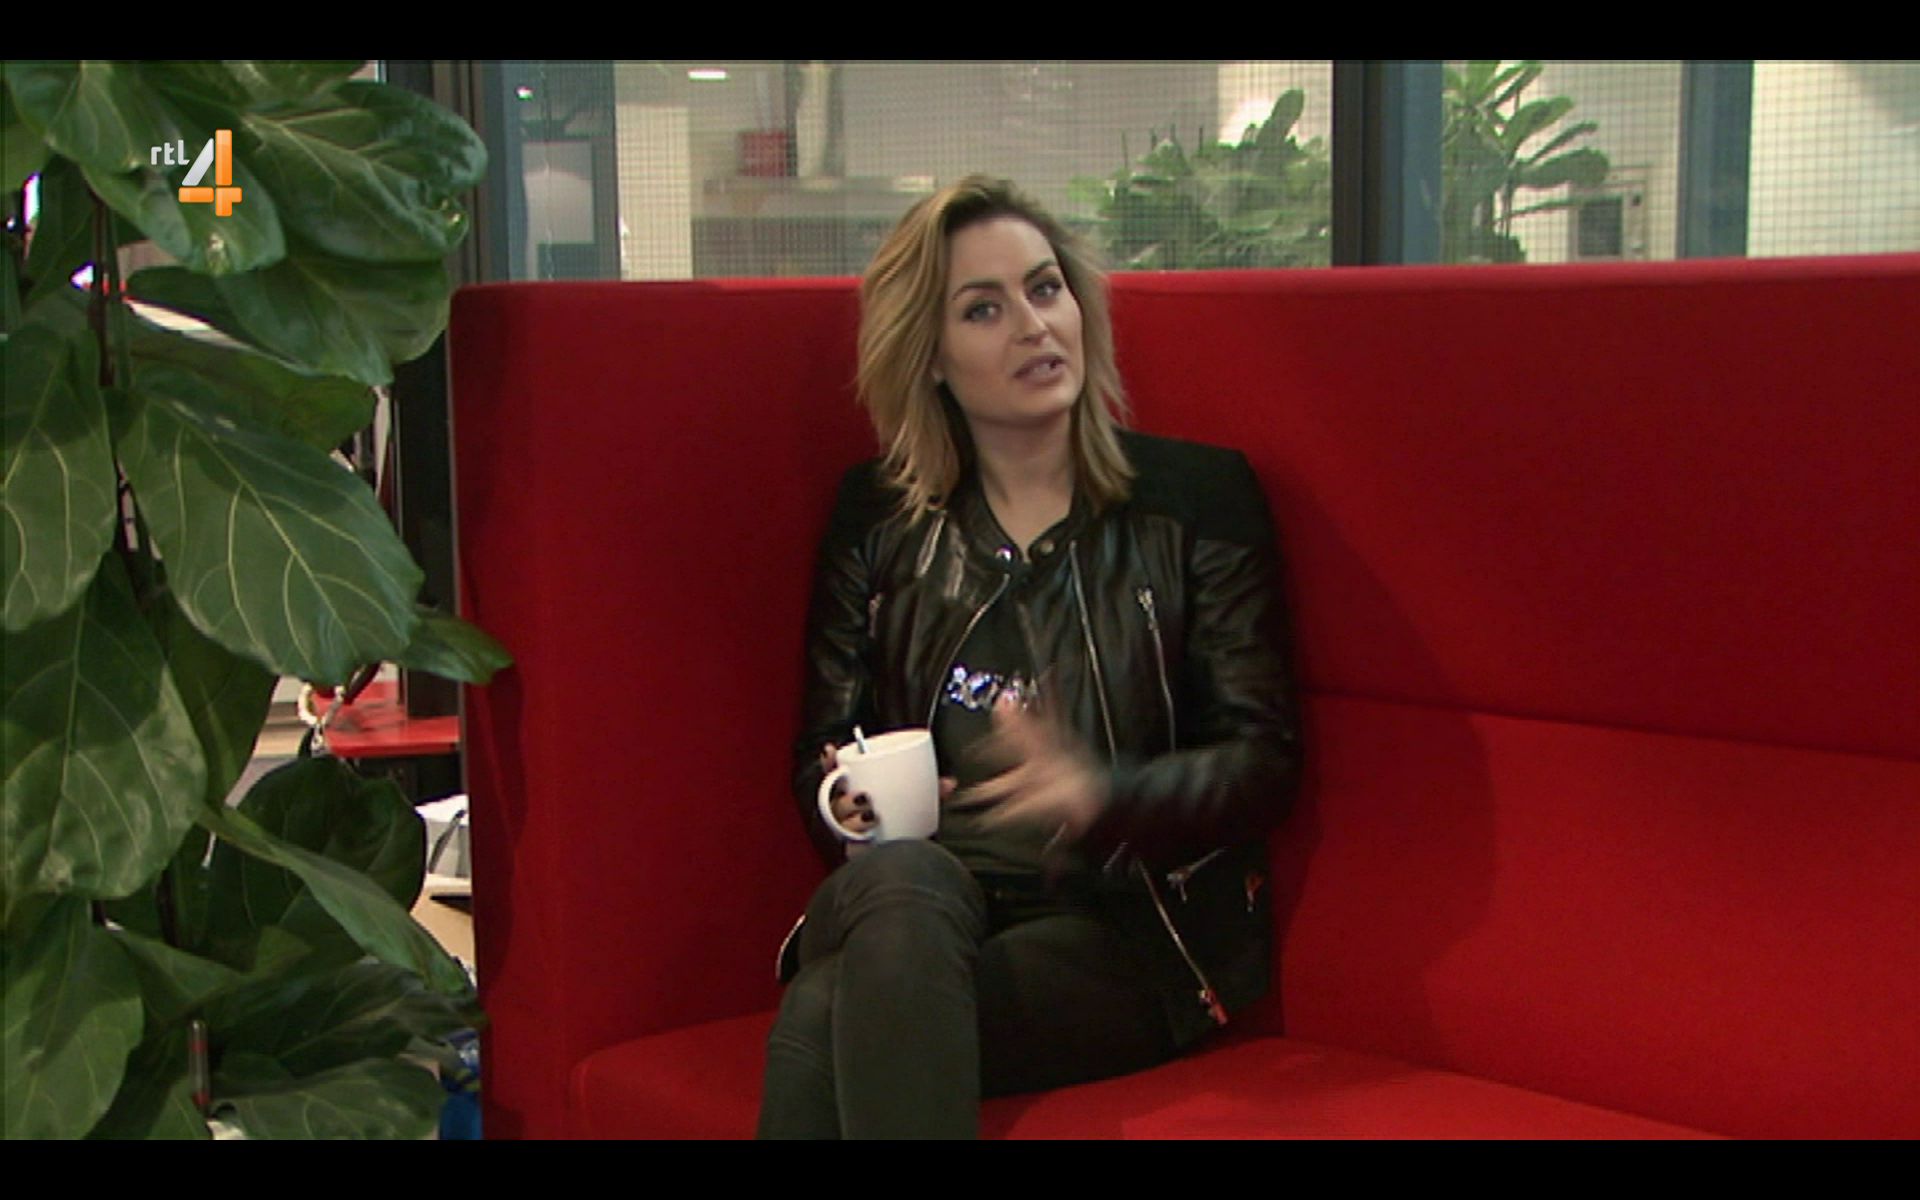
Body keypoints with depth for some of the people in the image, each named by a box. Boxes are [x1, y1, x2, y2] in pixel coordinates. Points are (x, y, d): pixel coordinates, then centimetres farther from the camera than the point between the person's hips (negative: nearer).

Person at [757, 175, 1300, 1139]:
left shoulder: (1197, 495, 7)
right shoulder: (876, 515, 15)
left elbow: (1263, 759, 1)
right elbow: (822, 744, 16)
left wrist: (1100, 793, -18)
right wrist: (846, 802, -10)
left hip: (1129, 927, -2)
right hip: (918, 905, 3)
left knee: (824, 1028, -33)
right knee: (897, 879, -37)